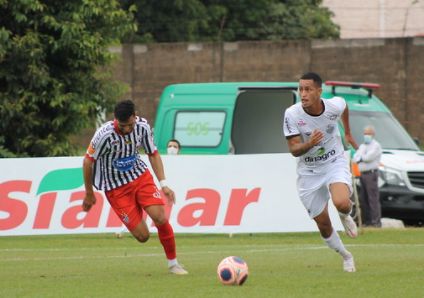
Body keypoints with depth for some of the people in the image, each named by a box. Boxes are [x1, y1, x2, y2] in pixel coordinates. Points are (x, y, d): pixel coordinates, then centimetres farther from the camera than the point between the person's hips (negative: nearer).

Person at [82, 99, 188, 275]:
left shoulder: (142, 127, -12)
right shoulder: (105, 135, -25)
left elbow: (153, 154, 4)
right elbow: (88, 162, -11)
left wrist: (163, 184, -5)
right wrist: (89, 195, -2)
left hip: (140, 176, 3)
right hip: (116, 188, -3)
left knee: (160, 218, -16)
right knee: (142, 236, -9)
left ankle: (173, 263, 3)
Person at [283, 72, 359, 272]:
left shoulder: (335, 106, -17)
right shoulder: (292, 114, -21)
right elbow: (294, 150, -20)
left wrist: (348, 133, 21)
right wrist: (309, 144, -41)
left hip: (335, 164, -1)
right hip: (309, 172, 1)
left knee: (341, 203, -30)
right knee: (323, 224, 4)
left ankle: (345, 216, 9)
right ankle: (346, 257, 31)